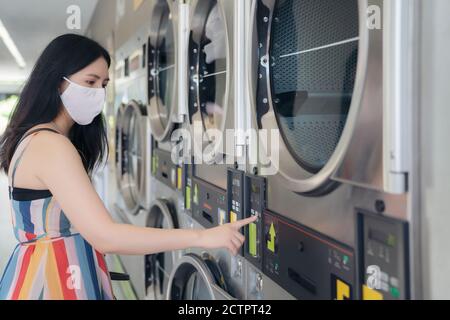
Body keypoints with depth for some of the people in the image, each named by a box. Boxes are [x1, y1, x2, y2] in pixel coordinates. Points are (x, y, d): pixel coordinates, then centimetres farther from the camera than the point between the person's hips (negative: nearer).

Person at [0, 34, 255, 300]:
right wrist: (202, 237, -26)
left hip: (62, 271, 9)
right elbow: (105, 237, -29)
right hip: (55, 278, -9)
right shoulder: (50, 146, -22)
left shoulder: (36, 138, 9)